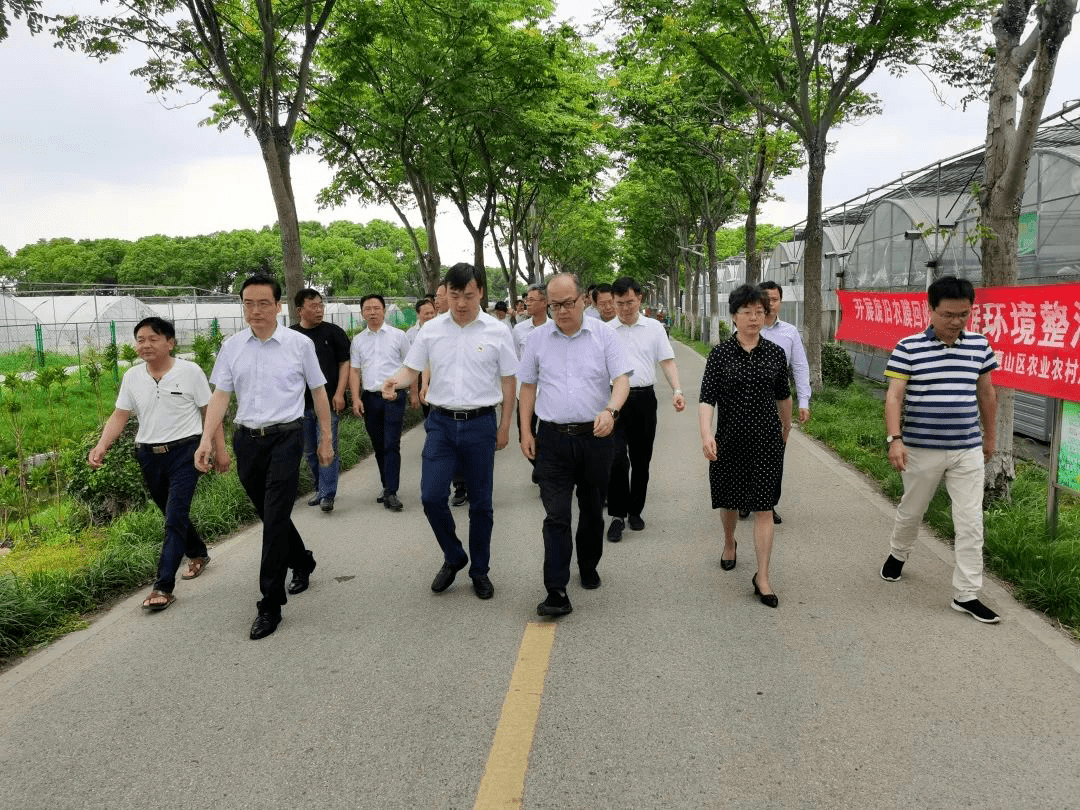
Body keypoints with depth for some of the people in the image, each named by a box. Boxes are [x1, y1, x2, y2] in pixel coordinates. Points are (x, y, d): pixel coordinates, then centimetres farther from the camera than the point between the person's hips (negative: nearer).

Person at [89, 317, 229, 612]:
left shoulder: (190, 372, -7)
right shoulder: (132, 377, 5)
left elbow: (211, 412, -3)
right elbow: (119, 416, 5)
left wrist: (220, 450, -4)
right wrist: (101, 446, -10)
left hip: (184, 452, -5)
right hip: (149, 455, 5)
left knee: (175, 517, -11)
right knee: (173, 514, 18)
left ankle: (164, 587, -10)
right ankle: (198, 554, 43)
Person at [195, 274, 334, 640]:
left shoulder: (300, 344, -2)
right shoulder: (231, 347, 5)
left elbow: (318, 391, 5)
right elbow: (220, 395, 2)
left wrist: (326, 438, 7)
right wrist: (206, 440, -9)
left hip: (285, 437, -4)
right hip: (247, 440, 4)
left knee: (275, 518, -9)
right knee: (269, 515, 16)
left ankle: (270, 605, 0)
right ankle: (302, 562, 43)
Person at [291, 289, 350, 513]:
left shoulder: (334, 332, 2)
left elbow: (344, 363, 1)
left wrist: (339, 394, -8)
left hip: (328, 402, -3)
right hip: (301, 403, 3)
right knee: (310, 451, 11)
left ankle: (327, 495, -2)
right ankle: (320, 488, 26)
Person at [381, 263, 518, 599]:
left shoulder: (497, 332, -3)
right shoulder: (431, 330, 2)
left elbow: (508, 381, 2)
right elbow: (411, 369, 6)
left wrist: (504, 427, 1)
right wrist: (394, 380, -18)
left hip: (480, 423, -1)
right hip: (441, 422, 2)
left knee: (480, 502, 7)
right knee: (431, 496, -6)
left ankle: (479, 570, 25)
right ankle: (454, 557, 20)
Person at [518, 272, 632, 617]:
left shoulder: (603, 334, -1)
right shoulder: (538, 338, 4)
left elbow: (622, 379, -8)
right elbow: (528, 387, 9)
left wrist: (610, 410, -27)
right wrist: (525, 431, 4)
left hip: (595, 437, 0)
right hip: (553, 438, 0)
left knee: (592, 511, 15)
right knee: (556, 515, -6)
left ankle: (589, 568, 37)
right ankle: (556, 593, -6)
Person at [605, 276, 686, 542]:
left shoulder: (654, 328, 6)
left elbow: (667, 361, 4)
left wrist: (676, 390, -12)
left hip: (644, 398, 2)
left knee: (641, 460, 10)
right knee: (616, 458, -11)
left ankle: (635, 511, 25)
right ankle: (617, 515, 1)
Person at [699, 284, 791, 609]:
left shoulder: (776, 353, 0)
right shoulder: (720, 353, -6)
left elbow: (783, 396, 13)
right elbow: (707, 398, -14)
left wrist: (786, 430, 23)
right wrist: (706, 434, -29)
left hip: (767, 440, 0)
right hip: (730, 439, 0)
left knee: (763, 507, -1)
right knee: (729, 500, 16)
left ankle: (762, 577, 5)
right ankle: (729, 544, 47)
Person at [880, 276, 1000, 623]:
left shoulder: (979, 346, 1)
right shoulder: (908, 347, -9)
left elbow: (986, 394, 13)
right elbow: (894, 396, -13)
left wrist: (990, 435, 19)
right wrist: (894, 438, -23)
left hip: (968, 451, 3)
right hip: (921, 449, -2)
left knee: (971, 523, 2)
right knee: (911, 510, 16)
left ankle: (966, 594, 10)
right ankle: (897, 554, 45)